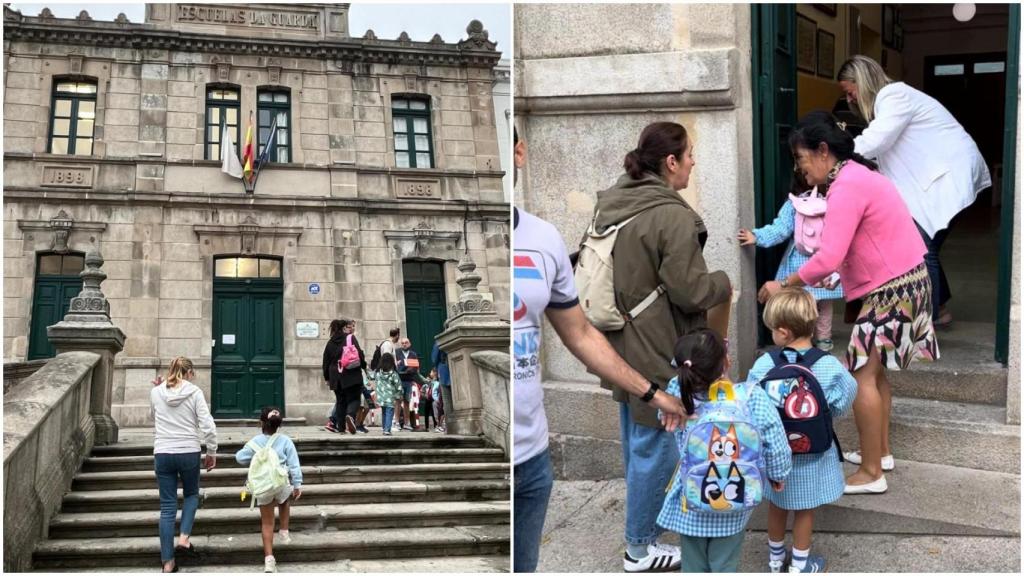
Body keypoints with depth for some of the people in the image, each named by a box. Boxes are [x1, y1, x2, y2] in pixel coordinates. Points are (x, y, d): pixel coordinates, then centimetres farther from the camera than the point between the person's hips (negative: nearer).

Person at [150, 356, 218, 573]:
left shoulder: (156, 392, 2)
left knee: (167, 506, 7)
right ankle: (184, 538, 6)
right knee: (191, 494, 25)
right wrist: (212, 452, 2)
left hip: (162, 454, 2)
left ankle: (168, 562, 9)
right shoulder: (194, 392, -5)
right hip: (188, 452, -2)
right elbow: (208, 426, -9)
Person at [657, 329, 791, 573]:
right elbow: (775, 444, -13)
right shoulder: (752, 397, -21)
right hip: (733, 504, -1)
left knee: (694, 566, 19)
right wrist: (778, 475, 4)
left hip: (689, 503, 1)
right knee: (724, 566, 17)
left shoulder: (677, 395, -18)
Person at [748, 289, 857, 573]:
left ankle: (775, 557, 40)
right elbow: (841, 406, -10)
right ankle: (800, 565, 33)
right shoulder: (830, 366, -20)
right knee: (805, 509, 18)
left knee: (777, 505, 23)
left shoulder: (764, 365, -20)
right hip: (813, 453, -1)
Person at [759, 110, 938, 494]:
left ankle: (871, 474, -2)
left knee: (860, 374, -8)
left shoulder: (847, 188, -22)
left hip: (893, 287, -11)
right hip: (900, 280, 11)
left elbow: (829, 258, -28)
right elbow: (842, 252, 11)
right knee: (875, 370, 18)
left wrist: (784, 286, -17)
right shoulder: (856, 175, 12)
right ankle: (880, 453, 30)